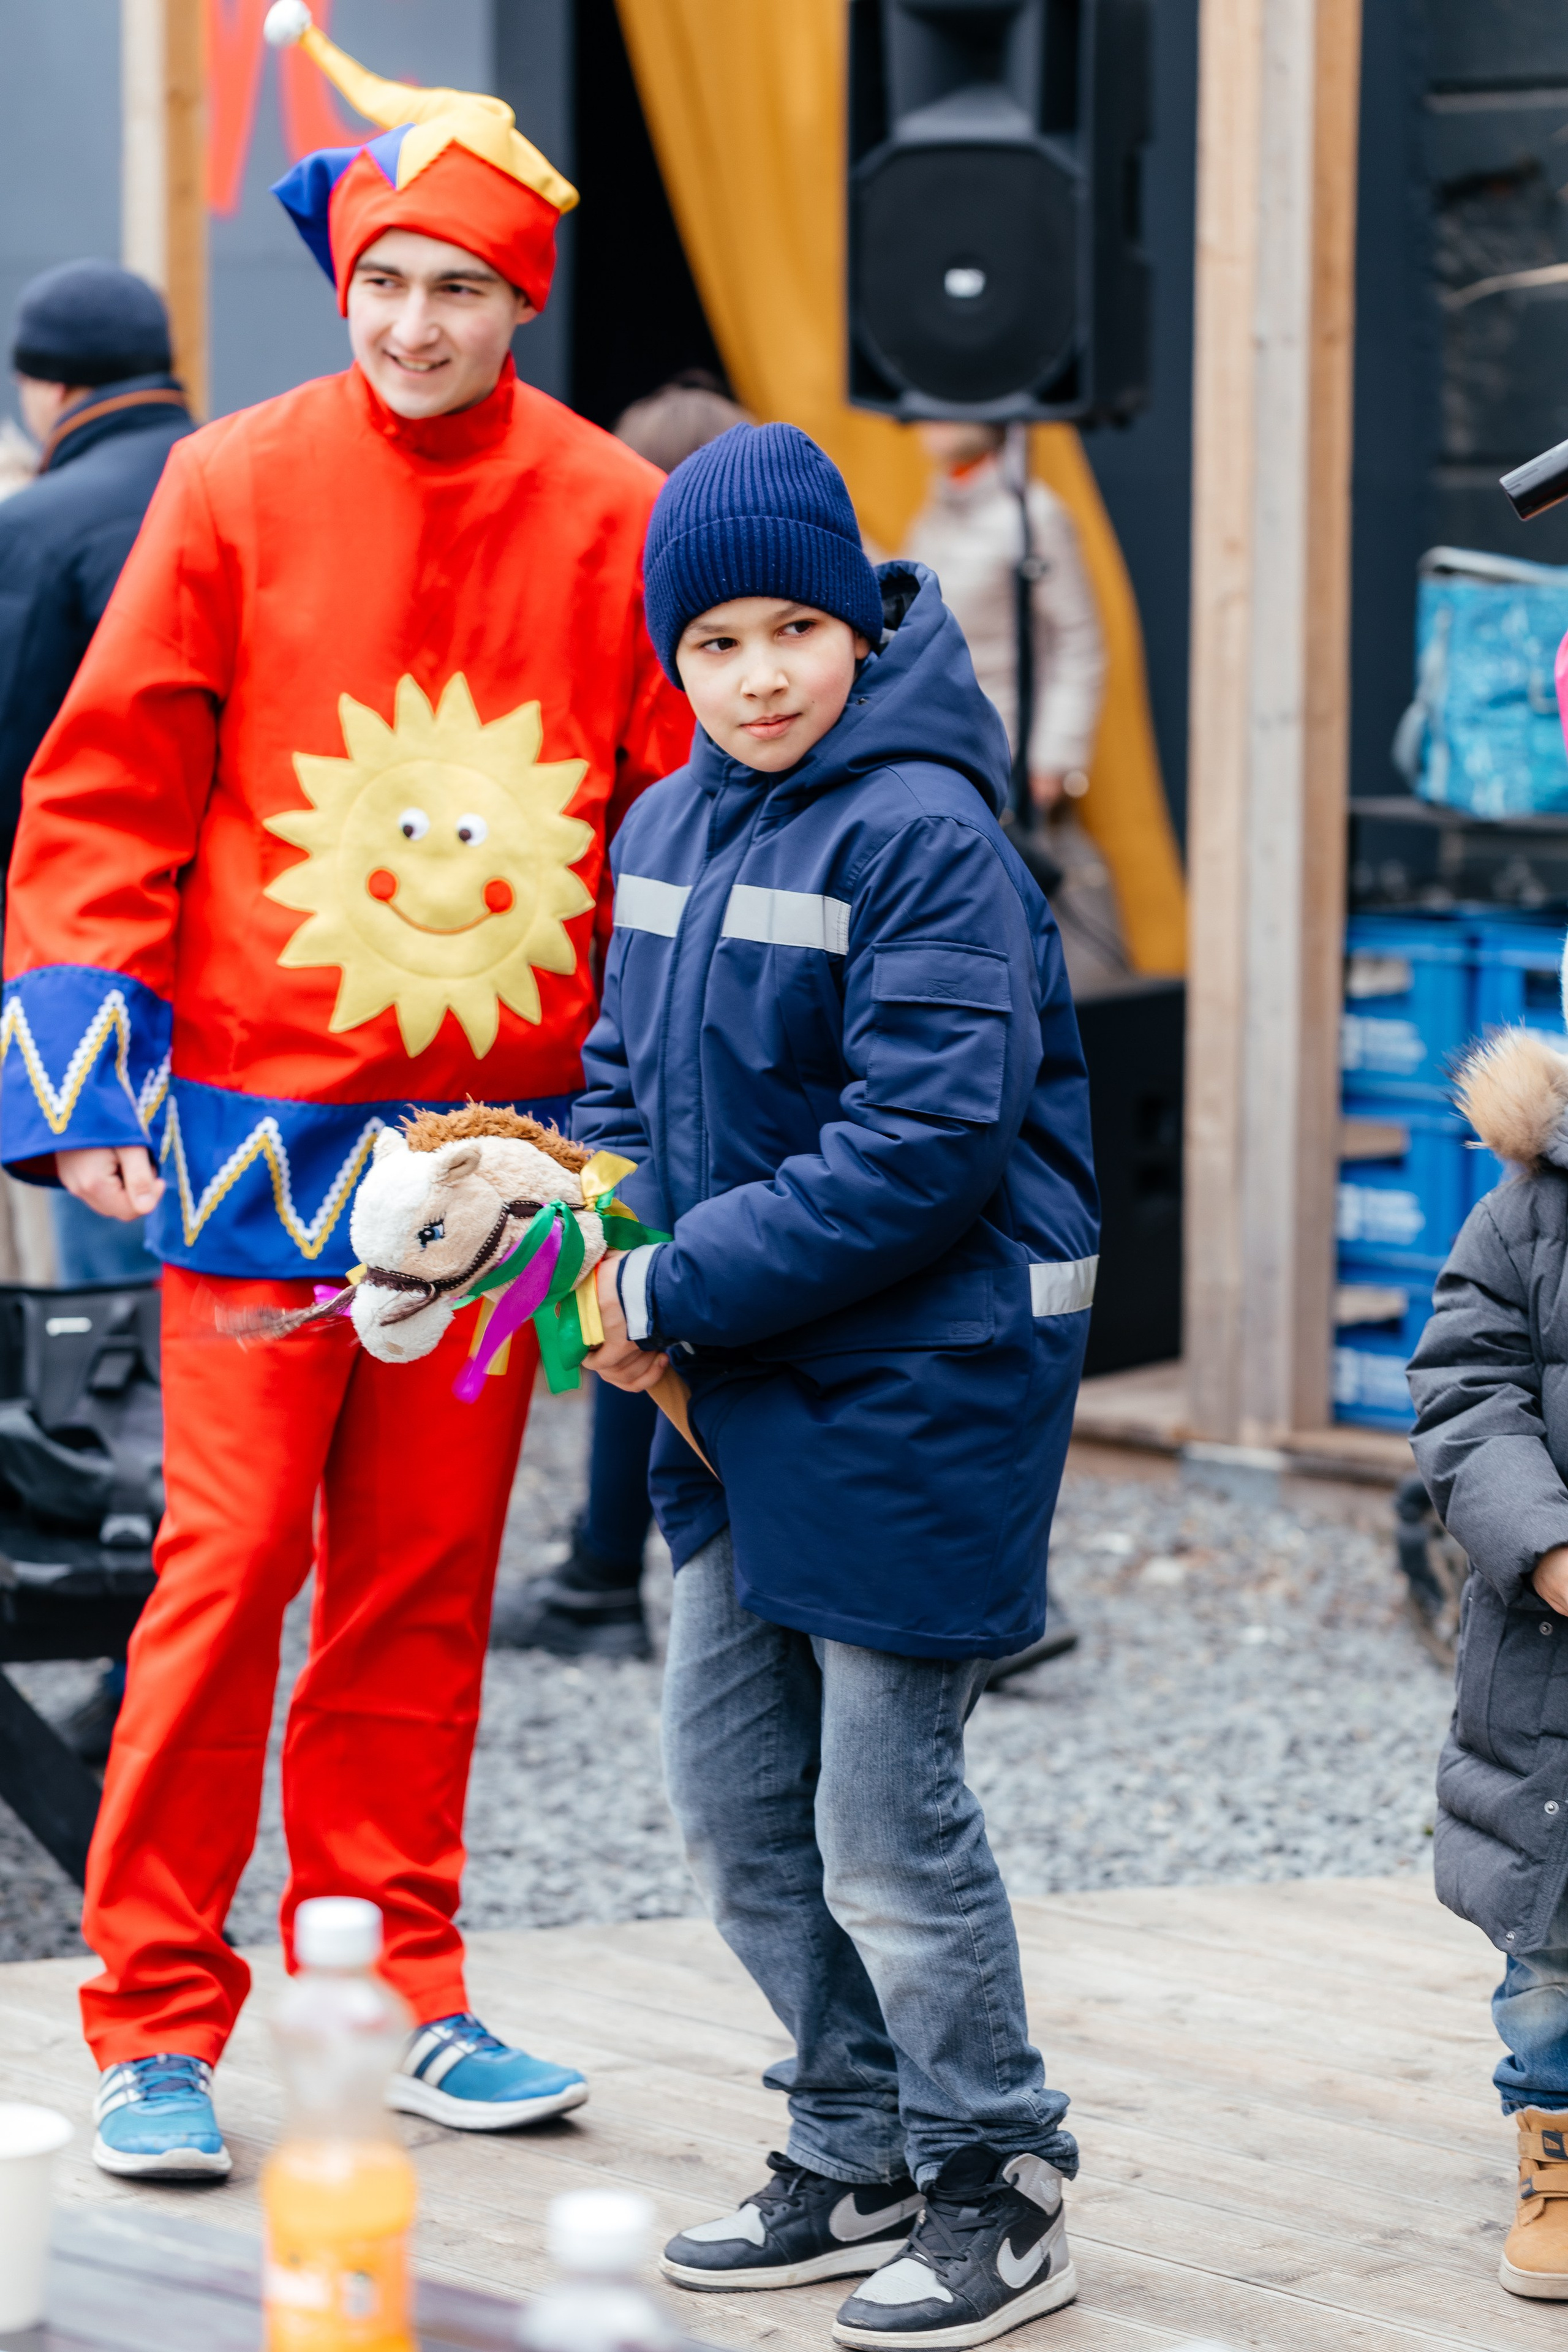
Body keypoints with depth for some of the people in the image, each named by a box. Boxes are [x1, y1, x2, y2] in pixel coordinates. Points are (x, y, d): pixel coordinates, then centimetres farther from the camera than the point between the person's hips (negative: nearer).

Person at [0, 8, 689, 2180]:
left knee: (426, 1581, 10)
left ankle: (398, 1994, 21)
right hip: (261, 1127, -2)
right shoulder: (238, 487, -3)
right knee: (230, 1559, -4)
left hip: (498, 1148, 2)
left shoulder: (617, 519, 2)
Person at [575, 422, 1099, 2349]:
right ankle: (857, 2154, 29)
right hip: (740, 1399, 8)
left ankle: (995, 2191, 15)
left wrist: (683, 1288, -20)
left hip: (916, 1390, -8)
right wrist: (622, 1246, -5)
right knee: (729, 1791, 14)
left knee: (885, 1822, -1)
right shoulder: (667, 828, 8)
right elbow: (626, 1076, 16)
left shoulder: (923, 835, -17)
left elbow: (922, 1148, -23)